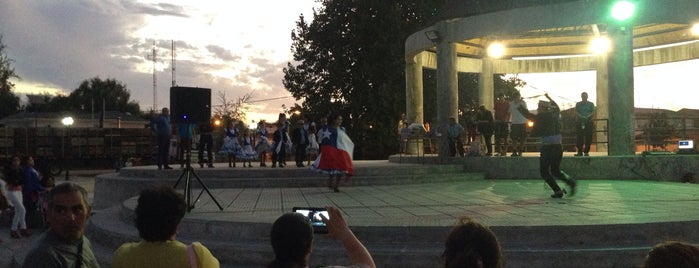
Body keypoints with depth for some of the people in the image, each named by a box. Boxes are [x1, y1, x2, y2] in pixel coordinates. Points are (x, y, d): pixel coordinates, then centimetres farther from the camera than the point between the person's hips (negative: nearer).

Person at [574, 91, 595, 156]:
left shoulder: (591, 104, 11)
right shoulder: (578, 104, 11)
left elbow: (593, 112, 0)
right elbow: (576, 112, 0)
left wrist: (588, 116, -19)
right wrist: (581, 116, -18)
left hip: (588, 122, 0)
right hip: (579, 122, 0)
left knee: (588, 137, -4)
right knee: (579, 137, -5)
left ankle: (586, 152, 3)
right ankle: (579, 152, 1)